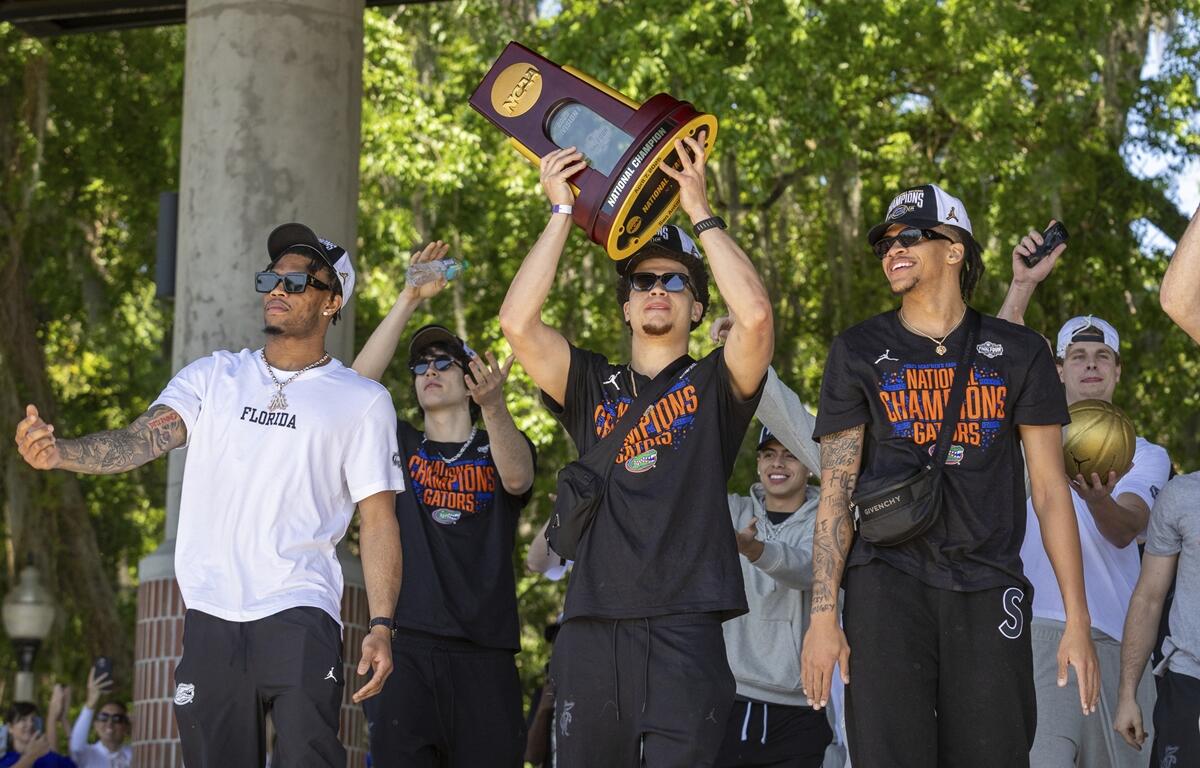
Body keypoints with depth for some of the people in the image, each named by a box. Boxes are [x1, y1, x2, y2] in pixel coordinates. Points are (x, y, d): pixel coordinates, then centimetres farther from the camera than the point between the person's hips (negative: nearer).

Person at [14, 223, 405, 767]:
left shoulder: (361, 401, 6)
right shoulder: (212, 376, 12)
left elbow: (378, 520, 4)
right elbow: (140, 442, -3)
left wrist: (381, 626, -7)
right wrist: (58, 452, -23)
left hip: (300, 617, -3)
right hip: (211, 616, 3)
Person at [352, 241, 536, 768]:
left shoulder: (498, 448, 13)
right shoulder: (400, 446, 16)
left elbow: (516, 478, -11)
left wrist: (493, 406, -31)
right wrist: (409, 300, -6)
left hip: (484, 650, 0)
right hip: (407, 646, 0)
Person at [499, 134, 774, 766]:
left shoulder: (713, 385, 11)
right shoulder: (592, 387, 17)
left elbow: (755, 315, -9)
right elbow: (517, 322, 3)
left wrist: (700, 212, -2)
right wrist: (562, 212, 6)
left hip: (683, 625, -2)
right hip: (591, 624, 3)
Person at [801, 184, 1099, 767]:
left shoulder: (1017, 353, 10)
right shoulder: (860, 352, 9)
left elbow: (1050, 489, 8)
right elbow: (835, 492, 5)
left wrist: (1078, 621, 1)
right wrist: (823, 616, -4)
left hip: (988, 589, 1)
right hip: (888, 583, 0)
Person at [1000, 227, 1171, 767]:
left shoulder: (1146, 455, 14)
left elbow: (1125, 531, -7)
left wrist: (1097, 499, -31)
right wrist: (1023, 285, -17)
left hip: (1116, 637, 3)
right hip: (1041, 627, -3)